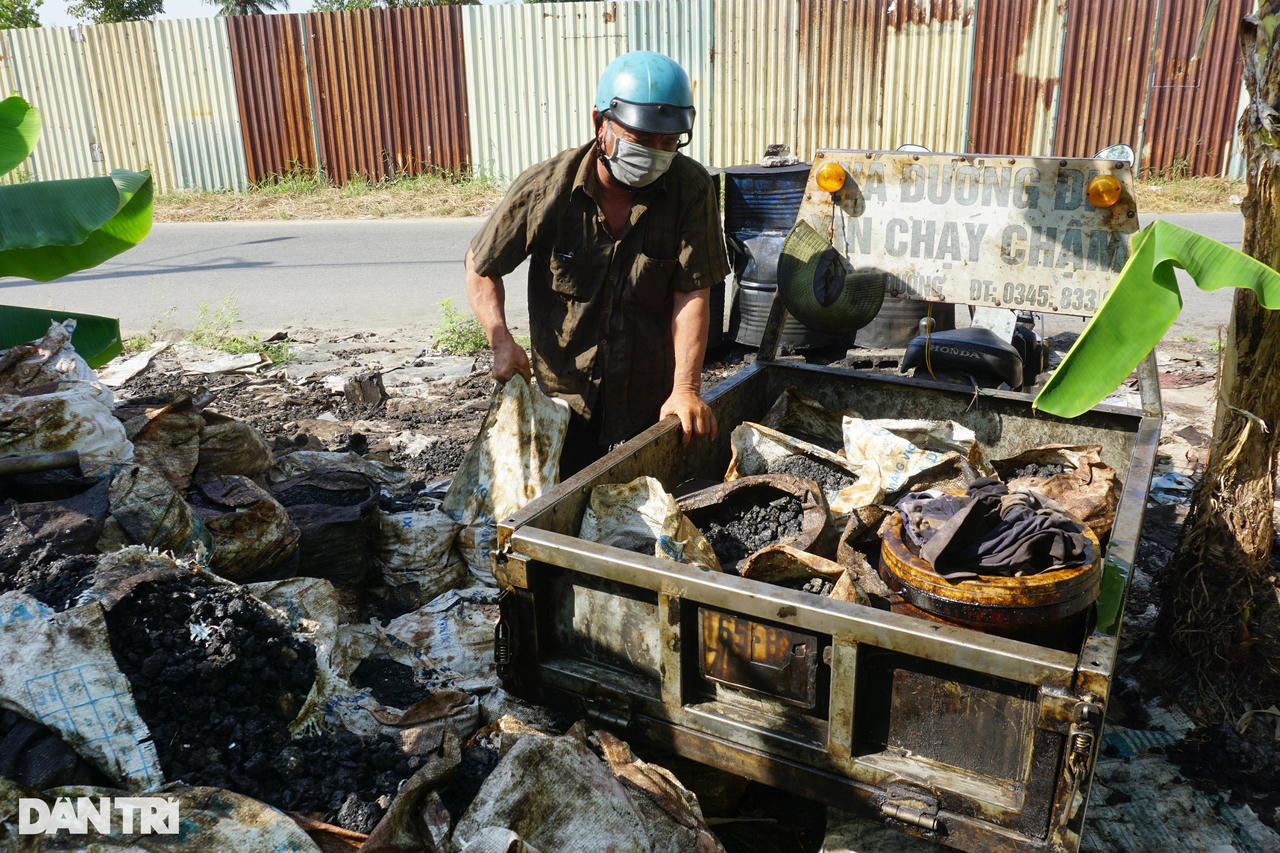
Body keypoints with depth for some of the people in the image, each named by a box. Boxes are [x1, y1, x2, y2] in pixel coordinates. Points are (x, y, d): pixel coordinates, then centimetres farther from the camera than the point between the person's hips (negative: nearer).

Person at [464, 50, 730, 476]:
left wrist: (686, 389, -21)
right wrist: (501, 341, -17)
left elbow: (692, 293, -14)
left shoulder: (691, 188, -13)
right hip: (565, 394, 0)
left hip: (654, 396, 1)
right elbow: (482, 266, -2)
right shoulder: (546, 187, -13)